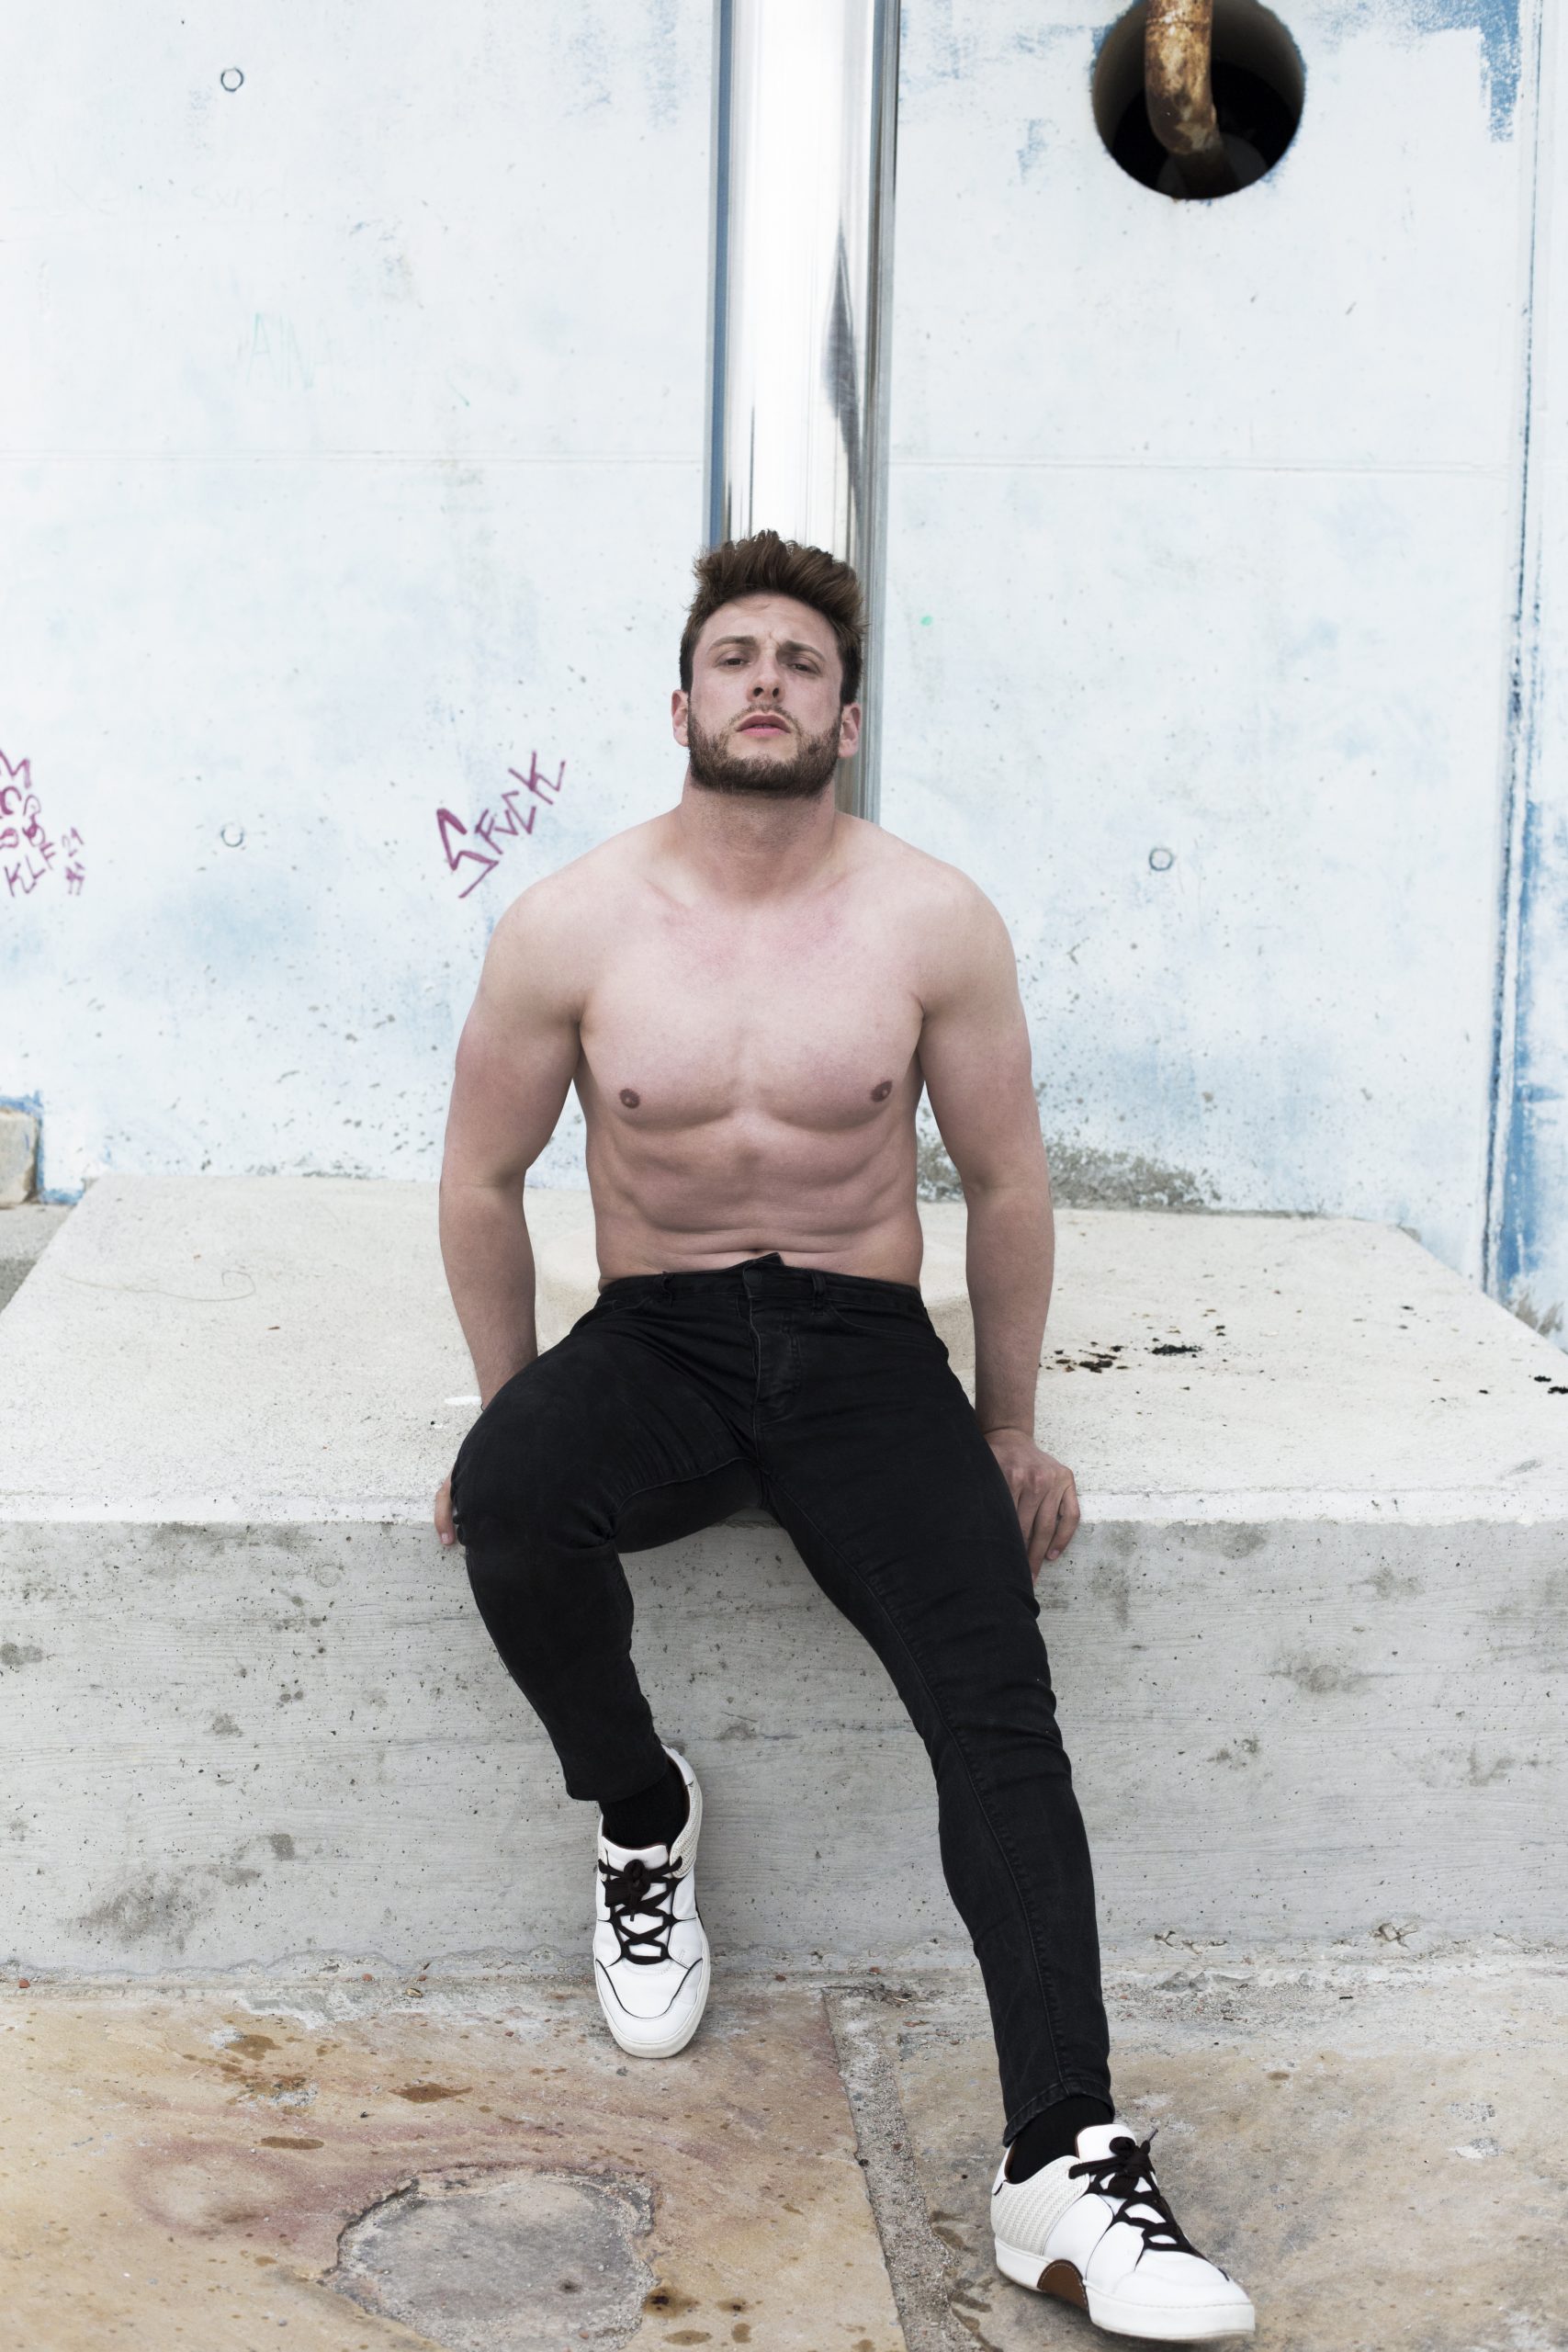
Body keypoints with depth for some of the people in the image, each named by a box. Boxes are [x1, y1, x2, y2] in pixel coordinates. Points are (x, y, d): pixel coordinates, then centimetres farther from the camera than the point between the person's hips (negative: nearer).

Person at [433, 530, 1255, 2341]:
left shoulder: (936, 923, -3)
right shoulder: (567, 928, -3)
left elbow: (1004, 1182, 6)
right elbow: (483, 1184, 8)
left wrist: (1008, 1429, 10)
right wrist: (511, 1411, 8)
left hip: (862, 1347, 0)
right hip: (654, 1341, 1)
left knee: (999, 1701, -21)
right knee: (508, 1506, -33)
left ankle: (1066, 2164, -22)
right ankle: (640, 1817, -3)